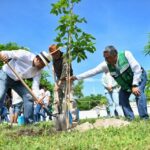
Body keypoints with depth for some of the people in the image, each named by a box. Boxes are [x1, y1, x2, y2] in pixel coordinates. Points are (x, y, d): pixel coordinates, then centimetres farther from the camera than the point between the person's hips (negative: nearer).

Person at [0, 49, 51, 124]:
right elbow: (10, 53, -28)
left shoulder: (38, 70, -10)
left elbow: (35, 86, -14)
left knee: (29, 97, -6)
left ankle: (29, 122, 0)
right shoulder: (24, 55, -27)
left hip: (17, 81, 6)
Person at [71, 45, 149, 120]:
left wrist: (134, 85, -33)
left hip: (139, 76, -5)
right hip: (126, 83, 5)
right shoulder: (106, 64, -23)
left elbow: (137, 69, -31)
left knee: (138, 93, -28)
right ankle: (130, 119, 1)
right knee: (122, 99, -8)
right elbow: (92, 71, -21)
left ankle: (144, 119, -24)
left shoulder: (126, 54, -34)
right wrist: (76, 77, -25)